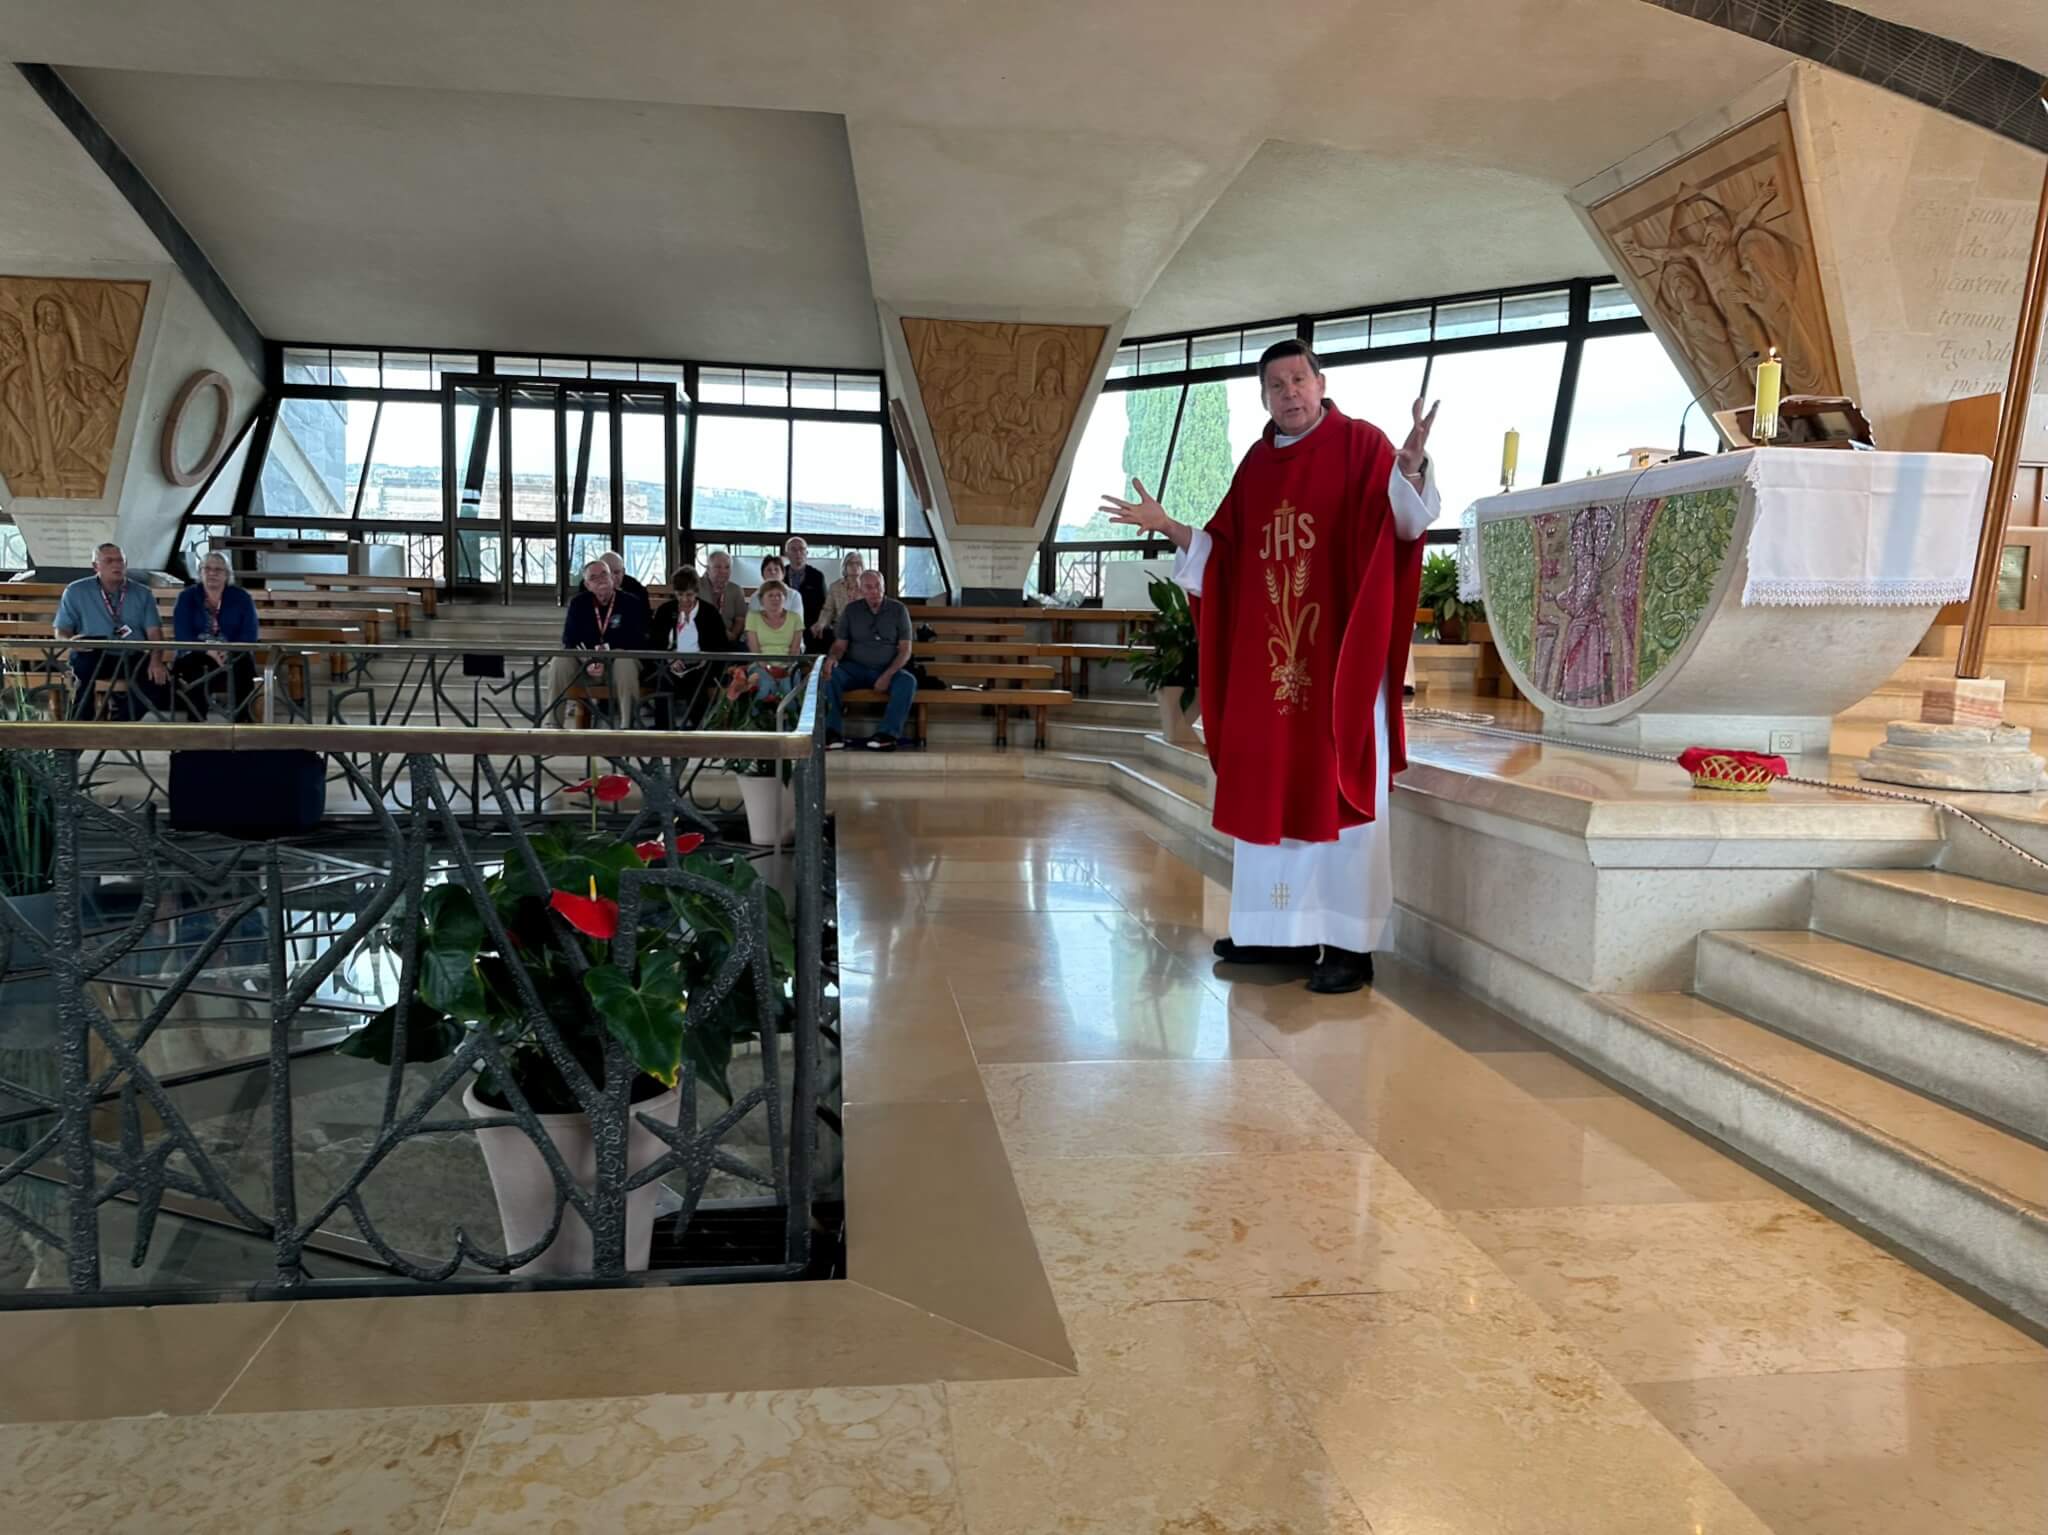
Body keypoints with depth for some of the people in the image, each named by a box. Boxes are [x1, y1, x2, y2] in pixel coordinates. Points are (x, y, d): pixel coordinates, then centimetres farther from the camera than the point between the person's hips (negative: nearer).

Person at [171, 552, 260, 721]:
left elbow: (249, 634, -3)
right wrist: (209, 651, -24)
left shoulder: (241, 597, 8)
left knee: (245, 663, -33)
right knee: (191, 665, -34)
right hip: (196, 655, 0)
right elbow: (182, 634, -5)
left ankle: (243, 721, -28)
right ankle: (195, 721, -31)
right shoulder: (187, 596, 8)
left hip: (233, 656, 0)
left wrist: (229, 652, -25)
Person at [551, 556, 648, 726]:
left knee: (625, 662, -37)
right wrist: (587, 663, -20)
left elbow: (638, 642, -11)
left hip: (618, 663, -3)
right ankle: (553, 723, -22)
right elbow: (569, 641, -1)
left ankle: (627, 724, -35)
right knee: (559, 661, -25)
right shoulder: (578, 603, 4)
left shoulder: (632, 603, -5)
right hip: (586, 666, 3)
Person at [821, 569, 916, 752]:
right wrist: (832, 658, -21)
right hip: (855, 669, 1)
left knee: (908, 681, -32)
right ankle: (833, 733, -30)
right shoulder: (852, 610, 6)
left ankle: (887, 734, -35)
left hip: (888, 669, -1)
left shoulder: (898, 610, 1)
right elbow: (840, 644, 5)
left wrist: (887, 675, -17)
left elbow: (905, 649, -2)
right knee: (830, 676, -28)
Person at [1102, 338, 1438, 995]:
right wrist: (1166, 525, 9)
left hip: (1340, 654, -6)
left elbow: (1406, 523, -15)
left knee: (1338, 790, -5)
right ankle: (1278, 930, 19)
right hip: (1268, 657, 6)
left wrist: (1411, 468, -33)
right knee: (1267, 788, 8)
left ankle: (1350, 943, 0)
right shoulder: (1257, 465, 15)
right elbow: (1224, 553, 17)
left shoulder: (1361, 445, -2)